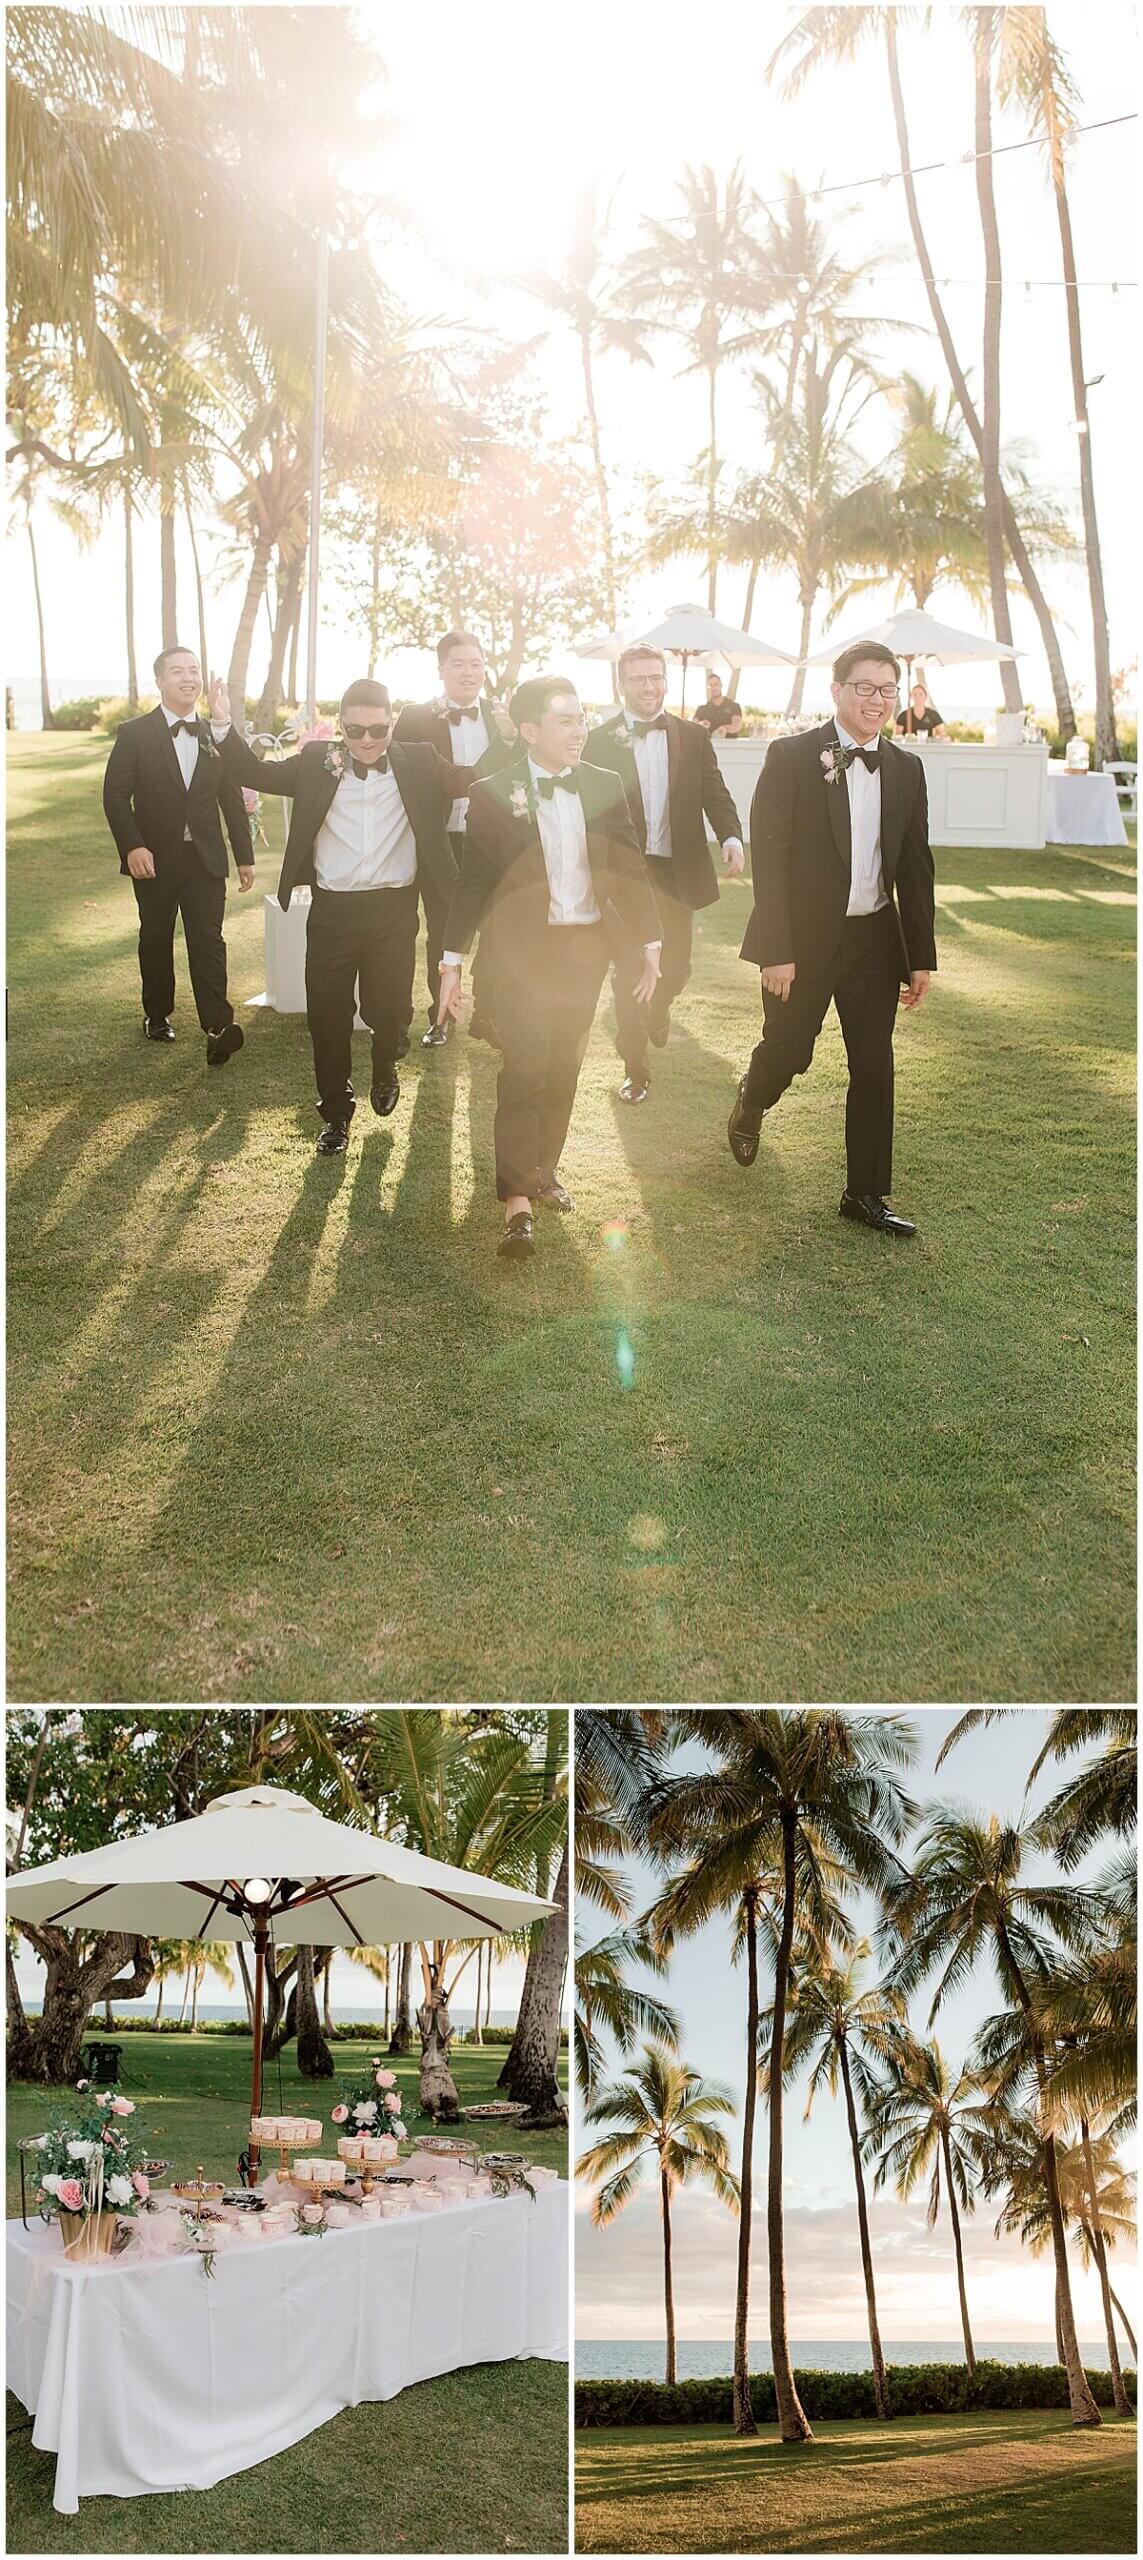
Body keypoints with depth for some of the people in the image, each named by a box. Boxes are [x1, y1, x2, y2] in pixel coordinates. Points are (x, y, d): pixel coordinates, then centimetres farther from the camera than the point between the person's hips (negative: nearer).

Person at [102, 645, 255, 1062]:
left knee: (208, 941, -8)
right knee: (156, 938, 11)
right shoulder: (134, 734, -2)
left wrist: (244, 855, 9)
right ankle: (157, 1015, 27)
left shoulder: (216, 734, 7)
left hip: (205, 858, 1)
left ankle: (217, 1028, -17)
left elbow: (232, 800, 10)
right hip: (154, 858, -1)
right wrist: (133, 847, -18)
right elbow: (115, 795, -6)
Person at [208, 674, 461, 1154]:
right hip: (332, 911, 0)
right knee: (328, 1016, 4)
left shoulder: (418, 764, 2)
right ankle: (336, 1112, 21)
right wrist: (223, 725, -8)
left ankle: (385, 1069, 42)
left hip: (394, 910, 0)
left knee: (389, 1008, 9)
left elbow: (476, 780, 2)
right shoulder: (317, 762, 2)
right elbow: (257, 774, 3)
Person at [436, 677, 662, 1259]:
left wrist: (649, 943, 5)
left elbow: (628, 867, 8)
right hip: (523, 945, -4)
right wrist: (452, 962, -3)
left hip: (585, 947, 4)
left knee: (563, 1069, 12)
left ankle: (544, 1169, 29)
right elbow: (474, 882, -3)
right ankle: (518, 1202, -9)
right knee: (524, 1070, -9)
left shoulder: (603, 786, 3)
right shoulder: (494, 794, -6)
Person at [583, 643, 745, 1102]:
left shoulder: (693, 738, 5)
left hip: (678, 870, 3)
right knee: (628, 970, 1)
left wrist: (731, 837, -18)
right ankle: (635, 1068, 11)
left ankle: (658, 1010, 49)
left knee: (676, 966, 13)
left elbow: (715, 794, 1)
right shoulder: (601, 741, -2)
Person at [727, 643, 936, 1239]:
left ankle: (866, 1194, 15)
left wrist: (921, 957, 7)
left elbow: (915, 866, 10)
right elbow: (768, 855, -11)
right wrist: (776, 952, -17)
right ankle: (749, 1108, 41)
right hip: (804, 938, -4)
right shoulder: (792, 757, -8)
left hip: (875, 938, 4)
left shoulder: (905, 769, 7)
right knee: (787, 1051, 5)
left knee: (874, 1067, 4)